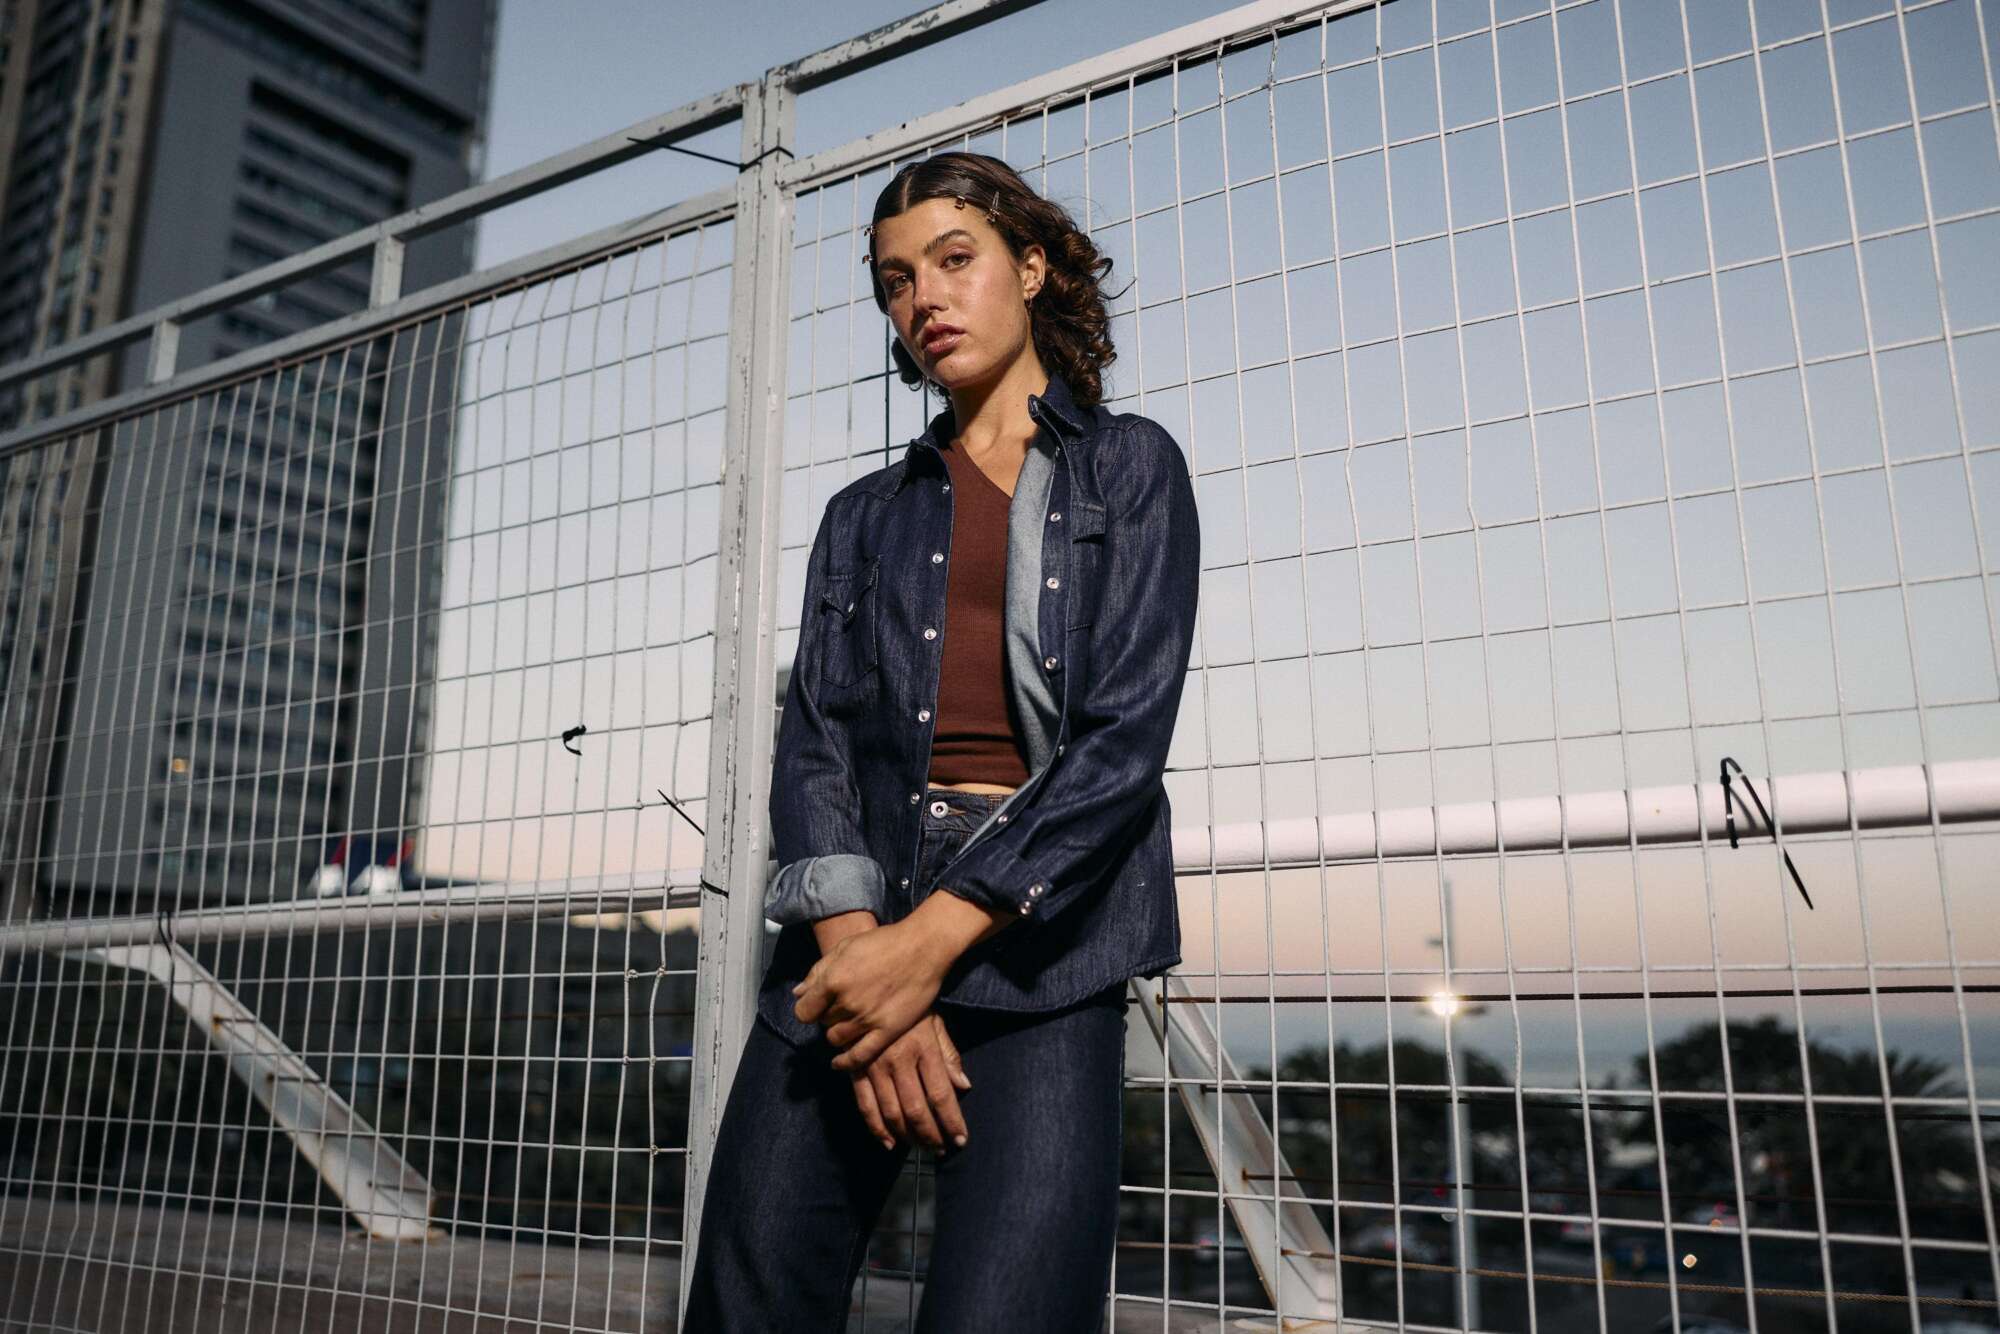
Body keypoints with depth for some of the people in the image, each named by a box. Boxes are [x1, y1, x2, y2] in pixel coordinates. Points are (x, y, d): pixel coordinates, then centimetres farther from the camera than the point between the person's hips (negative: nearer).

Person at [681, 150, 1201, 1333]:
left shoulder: (1129, 467, 9)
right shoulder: (867, 516, 19)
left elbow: (1127, 735, -4)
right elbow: (814, 739, 6)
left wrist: (935, 939, -14)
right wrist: (858, 945, -12)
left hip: (1040, 940, -3)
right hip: (852, 933, 3)